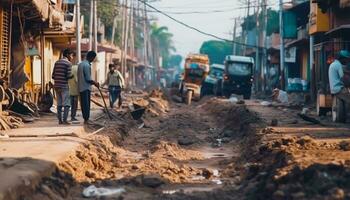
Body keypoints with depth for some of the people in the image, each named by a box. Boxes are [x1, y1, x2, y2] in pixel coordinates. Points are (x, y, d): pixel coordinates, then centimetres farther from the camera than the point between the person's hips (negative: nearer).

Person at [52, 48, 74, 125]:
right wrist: (73, 76, 6)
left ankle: (60, 120, 9)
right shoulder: (68, 63, -6)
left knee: (59, 104, 10)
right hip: (64, 86, -7)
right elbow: (68, 76, -14)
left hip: (56, 86, 7)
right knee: (66, 104, -3)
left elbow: (53, 76, 11)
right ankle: (64, 120, -9)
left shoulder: (57, 62, 14)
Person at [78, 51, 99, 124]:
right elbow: (88, 79, -18)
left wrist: (93, 82, 20)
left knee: (83, 103, 10)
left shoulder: (81, 64, 13)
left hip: (81, 87, 9)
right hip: (86, 88, -9)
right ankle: (86, 119, -4)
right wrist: (95, 83, -3)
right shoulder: (87, 65, -17)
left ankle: (85, 118, 14)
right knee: (86, 104, -5)